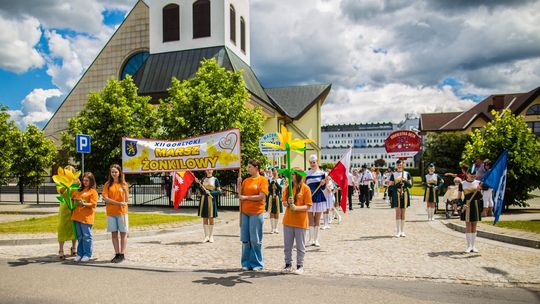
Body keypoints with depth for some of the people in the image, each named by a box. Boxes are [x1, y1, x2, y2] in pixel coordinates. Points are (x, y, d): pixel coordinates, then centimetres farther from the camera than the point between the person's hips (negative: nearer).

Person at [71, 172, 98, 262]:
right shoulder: (79, 190, 18)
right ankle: (79, 254, 19)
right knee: (79, 236, 12)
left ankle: (87, 254, 5)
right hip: (77, 216, 6)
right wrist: (75, 200, 4)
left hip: (86, 217, -6)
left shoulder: (93, 191, -1)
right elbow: (74, 198, 25)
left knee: (86, 236, -2)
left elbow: (93, 204, -9)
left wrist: (84, 204, -22)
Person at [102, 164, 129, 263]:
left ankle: (122, 254, 6)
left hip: (122, 212, -1)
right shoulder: (108, 184, 5)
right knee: (114, 233, 6)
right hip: (110, 212, 1)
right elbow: (105, 198, -5)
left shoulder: (124, 184, 3)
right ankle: (117, 254, 14)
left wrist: (125, 190, -19)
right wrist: (119, 203, -14)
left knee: (123, 233, 0)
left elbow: (126, 199, 0)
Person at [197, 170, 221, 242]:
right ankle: (206, 236, 10)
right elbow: (201, 190, 17)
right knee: (204, 218, 4)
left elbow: (219, 191, -2)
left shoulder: (215, 179, 1)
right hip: (204, 199, 3)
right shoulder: (203, 179, 12)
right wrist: (198, 183, 2)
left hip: (211, 199, -3)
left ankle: (211, 236, 11)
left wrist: (210, 192, -15)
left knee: (211, 218, 2)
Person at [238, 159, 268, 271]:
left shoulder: (263, 180, -2)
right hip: (244, 212, 5)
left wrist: (245, 197, -8)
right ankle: (246, 263, 17)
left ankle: (257, 264, 11)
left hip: (256, 213, -5)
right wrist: (239, 184, -1)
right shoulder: (246, 180, 12)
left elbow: (261, 196, -11)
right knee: (245, 239, 7)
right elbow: (240, 195, 13)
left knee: (255, 239, 0)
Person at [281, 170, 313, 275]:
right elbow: (284, 202, 6)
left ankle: (300, 266, 16)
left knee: (300, 245, 6)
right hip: (288, 220, 4)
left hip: (300, 222, -4)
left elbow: (307, 206, -9)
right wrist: (288, 203, -16)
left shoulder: (305, 188, -7)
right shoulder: (288, 187, 7)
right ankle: (288, 264, 23)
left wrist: (296, 207, -22)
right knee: (287, 245, 11)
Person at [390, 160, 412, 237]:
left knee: (403, 213, 6)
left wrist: (404, 181, -12)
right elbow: (391, 186, 0)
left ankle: (402, 231, 12)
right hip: (396, 195, -2)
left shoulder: (407, 174, 9)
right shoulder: (393, 174, 4)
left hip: (404, 194, 2)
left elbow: (410, 185, 5)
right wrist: (398, 184, -15)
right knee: (398, 212, -6)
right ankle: (398, 232, -2)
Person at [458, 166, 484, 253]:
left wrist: (479, 190, -18)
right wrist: (462, 204, -14)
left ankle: (473, 246, 14)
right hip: (467, 206, -2)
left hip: (476, 205, 2)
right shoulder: (462, 184, 1)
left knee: (474, 226, 7)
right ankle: (469, 246, 2)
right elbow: (459, 197, 3)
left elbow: (480, 196, 0)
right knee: (468, 225, -4)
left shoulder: (478, 183, 5)